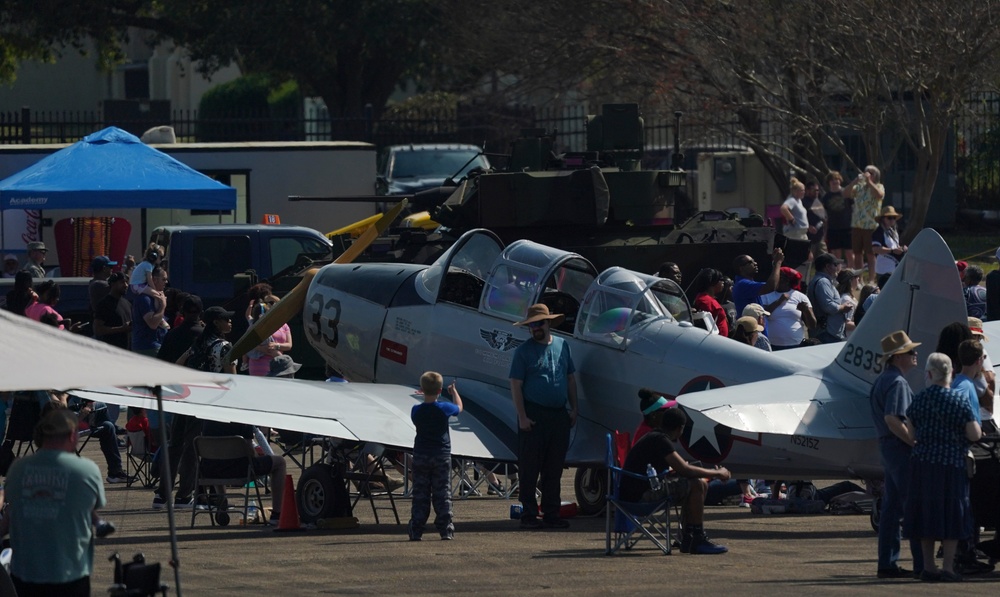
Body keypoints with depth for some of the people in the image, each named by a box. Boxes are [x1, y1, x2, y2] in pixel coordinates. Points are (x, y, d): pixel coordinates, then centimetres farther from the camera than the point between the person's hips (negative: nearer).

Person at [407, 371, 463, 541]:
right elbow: (459, 407, 10)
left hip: (421, 456, 1)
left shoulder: (416, 411, -7)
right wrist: (454, 392, 29)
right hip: (442, 456, -1)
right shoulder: (444, 408, -9)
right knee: (443, 495, 4)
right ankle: (446, 529, 1)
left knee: (420, 495, 5)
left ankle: (415, 530, 2)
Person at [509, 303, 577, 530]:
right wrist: (522, 416, -13)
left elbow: (571, 379, 17)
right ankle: (529, 514, 1)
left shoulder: (562, 346, 11)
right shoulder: (524, 351, -2)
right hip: (533, 415, -5)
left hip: (559, 415, 5)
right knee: (530, 468, -3)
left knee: (554, 469, 9)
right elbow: (516, 385, -5)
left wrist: (573, 408, 10)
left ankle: (551, 513, 15)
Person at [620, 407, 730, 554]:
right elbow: (684, 470, -20)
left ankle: (688, 540, 13)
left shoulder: (653, 437, 19)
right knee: (697, 485, -15)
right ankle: (699, 541, -11)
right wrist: (717, 473, -9)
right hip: (640, 494, -10)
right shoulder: (660, 440, -14)